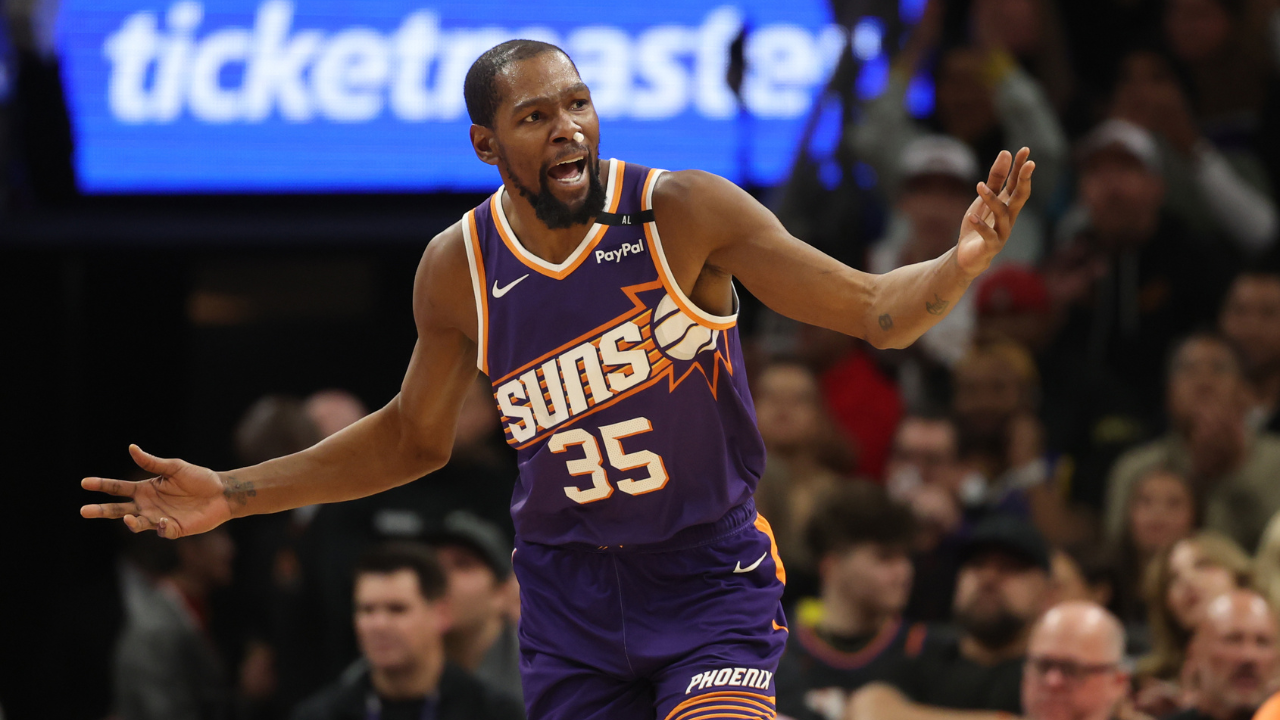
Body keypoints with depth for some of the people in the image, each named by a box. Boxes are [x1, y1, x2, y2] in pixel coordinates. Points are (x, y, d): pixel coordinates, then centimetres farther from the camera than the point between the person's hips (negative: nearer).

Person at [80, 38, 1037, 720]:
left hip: (710, 570, -3)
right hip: (569, 588, 3)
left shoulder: (687, 213, -13)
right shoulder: (458, 269, -5)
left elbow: (873, 311, -11)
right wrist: (235, 495, 7)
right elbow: (415, 436, 12)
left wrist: (958, 266, -33)